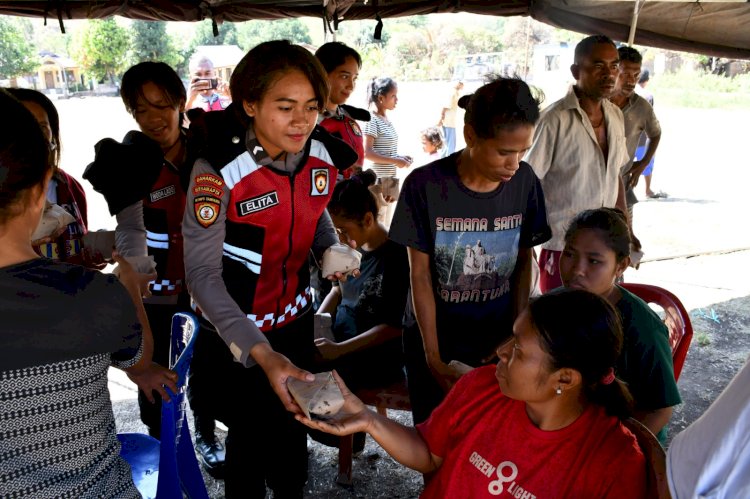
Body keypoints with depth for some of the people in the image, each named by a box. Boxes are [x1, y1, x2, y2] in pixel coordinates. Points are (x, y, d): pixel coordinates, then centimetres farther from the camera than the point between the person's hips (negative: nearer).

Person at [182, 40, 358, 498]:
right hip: (236, 331, -4)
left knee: (293, 421, 20)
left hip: (295, 318, 4)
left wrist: (333, 251, -11)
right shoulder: (218, 169, -25)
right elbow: (202, 272, -25)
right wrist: (261, 353, -36)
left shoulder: (323, 157, -11)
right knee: (251, 433, 13)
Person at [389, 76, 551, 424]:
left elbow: (523, 264, 1)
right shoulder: (425, 185, -17)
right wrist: (433, 356, -11)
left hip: (497, 341, 2)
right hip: (433, 338, -2)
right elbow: (420, 274, -12)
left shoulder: (525, 182, -9)